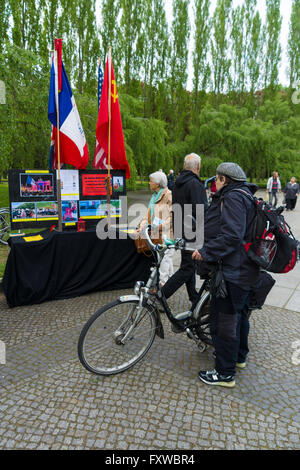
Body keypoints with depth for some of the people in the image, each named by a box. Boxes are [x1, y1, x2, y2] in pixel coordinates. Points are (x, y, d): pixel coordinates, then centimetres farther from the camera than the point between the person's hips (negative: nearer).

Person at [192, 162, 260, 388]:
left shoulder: (232, 198, -18)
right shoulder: (245, 196, 14)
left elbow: (231, 236, -29)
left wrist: (206, 252, -25)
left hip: (231, 273, -11)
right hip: (246, 270, 11)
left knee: (223, 322, 0)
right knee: (240, 314, 24)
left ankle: (225, 373, 13)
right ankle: (239, 357, 42)